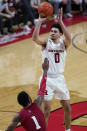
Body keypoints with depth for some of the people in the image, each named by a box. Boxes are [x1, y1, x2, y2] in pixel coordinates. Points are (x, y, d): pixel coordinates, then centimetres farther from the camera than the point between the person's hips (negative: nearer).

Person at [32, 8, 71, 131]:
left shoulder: (63, 43, 1)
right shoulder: (46, 42, -2)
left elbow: (69, 38, -23)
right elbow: (35, 38, -23)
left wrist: (60, 22, -28)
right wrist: (40, 21, -27)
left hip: (59, 78, 3)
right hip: (47, 79, -3)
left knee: (67, 108, 11)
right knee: (46, 109, -5)